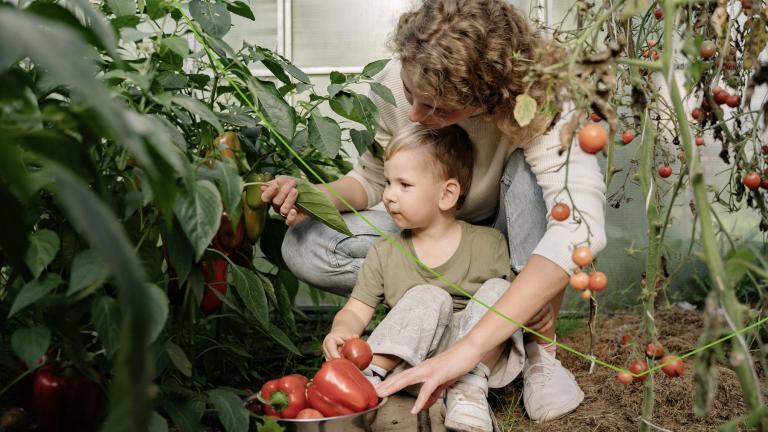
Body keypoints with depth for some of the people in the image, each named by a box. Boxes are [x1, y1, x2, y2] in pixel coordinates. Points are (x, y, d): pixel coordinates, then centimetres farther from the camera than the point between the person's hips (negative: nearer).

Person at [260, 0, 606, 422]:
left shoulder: (537, 100, -34)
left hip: (506, 233, -3)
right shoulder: (395, 81, -23)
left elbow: (581, 226, -48)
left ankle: (541, 348, -20)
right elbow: (375, 175, -5)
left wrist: (469, 347, -55)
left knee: (530, 167, -35)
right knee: (304, 247, -21)